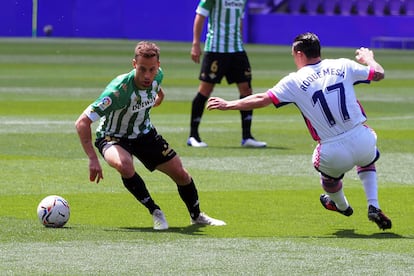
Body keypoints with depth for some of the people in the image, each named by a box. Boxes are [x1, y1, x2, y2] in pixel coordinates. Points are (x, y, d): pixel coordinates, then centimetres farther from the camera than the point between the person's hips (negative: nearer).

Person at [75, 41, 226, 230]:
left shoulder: (157, 76, -18)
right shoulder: (119, 90, -37)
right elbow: (82, 122, -37)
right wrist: (93, 159, -41)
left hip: (144, 133, 5)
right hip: (112, 137, -5)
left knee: (181, 174, 5)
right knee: (124, 165, -38)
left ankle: (197, 216, 34)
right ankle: (155, 212, -16)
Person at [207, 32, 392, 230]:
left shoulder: (295, 81, -2)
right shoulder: (343, 66, 5)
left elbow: (262, 99, -3)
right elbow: (379, 73, 15)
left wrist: (228, 105, 9)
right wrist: (367, 58, 38)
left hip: (334, 155, -1)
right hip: (363, 140, 1)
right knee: (366, 160, 37)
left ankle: (342, 206, 58)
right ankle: (373, 208, 23)